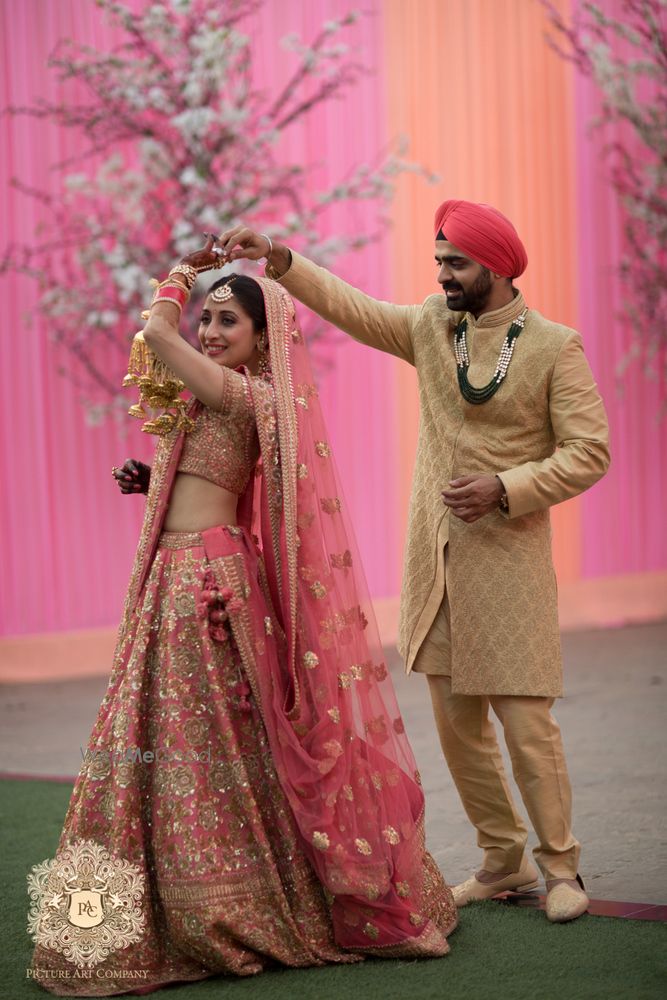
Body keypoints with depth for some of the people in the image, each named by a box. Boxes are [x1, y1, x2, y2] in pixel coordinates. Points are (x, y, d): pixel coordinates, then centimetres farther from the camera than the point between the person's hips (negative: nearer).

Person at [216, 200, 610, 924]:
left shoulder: (554, 346, -6)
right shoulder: (430, 327, 8)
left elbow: (588, 452, -8)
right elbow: (347, 305, 10)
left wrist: (504, 490, -17)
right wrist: (278, 259, -2)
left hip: (509, 556, -5)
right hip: (434, 557, 5)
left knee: (526, 721, -5)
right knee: (456, 720, 9)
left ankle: (560, 865, 9)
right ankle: (504, 859, 22)